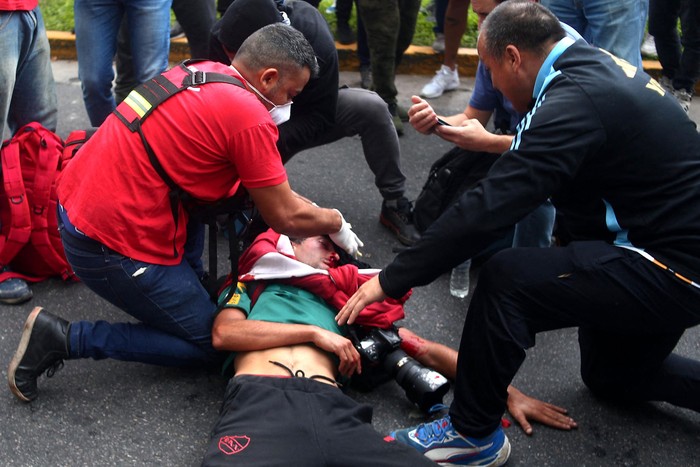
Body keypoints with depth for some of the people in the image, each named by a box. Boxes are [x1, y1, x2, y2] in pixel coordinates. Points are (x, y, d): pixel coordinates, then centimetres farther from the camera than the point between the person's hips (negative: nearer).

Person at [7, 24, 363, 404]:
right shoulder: (250, 118, -17)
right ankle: (65, 339, 1)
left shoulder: (202, 72, 10)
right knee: (210, 344, 7)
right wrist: (336, 222, 9)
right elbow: (285, 218, -8)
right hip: (111, 245, -9)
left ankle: (188, 287, 24)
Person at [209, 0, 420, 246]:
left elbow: (321, 117, -26)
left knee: (372, 108, -27)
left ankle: (395, 205, -15)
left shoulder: (316, 42, -34)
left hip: (307, 116, -1)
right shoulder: (219, 39, -28)